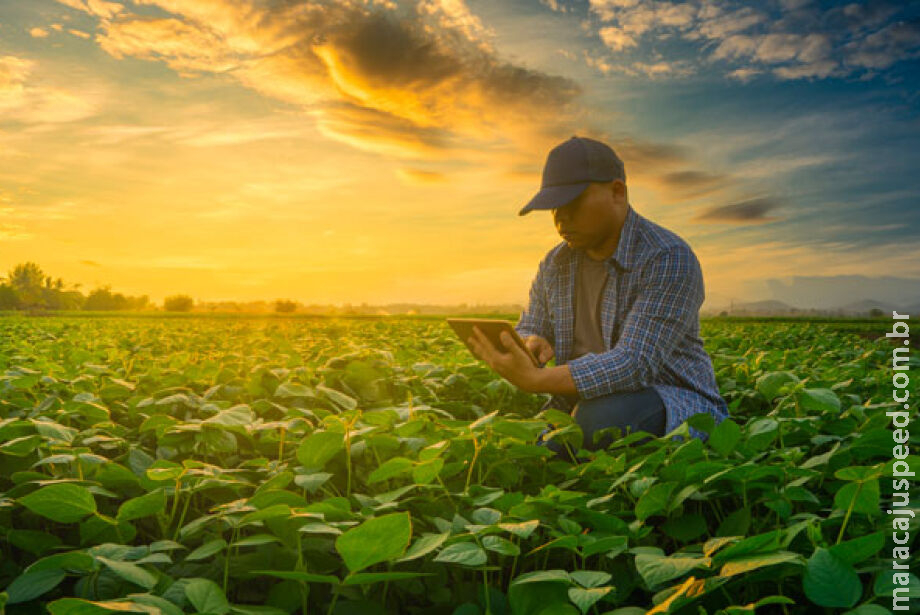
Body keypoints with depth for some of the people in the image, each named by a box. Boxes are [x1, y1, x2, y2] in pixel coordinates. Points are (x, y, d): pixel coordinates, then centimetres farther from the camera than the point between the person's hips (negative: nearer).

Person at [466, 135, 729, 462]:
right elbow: (528, 332, 8)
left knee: (599, 420, -37)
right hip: (585, 404, 6)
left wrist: (533, 380, -38)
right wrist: (529, 346, -19)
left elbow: (635, 364, -28)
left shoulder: (669, 260, -19)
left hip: (671, 408, -5)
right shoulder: (554, 265, 4)